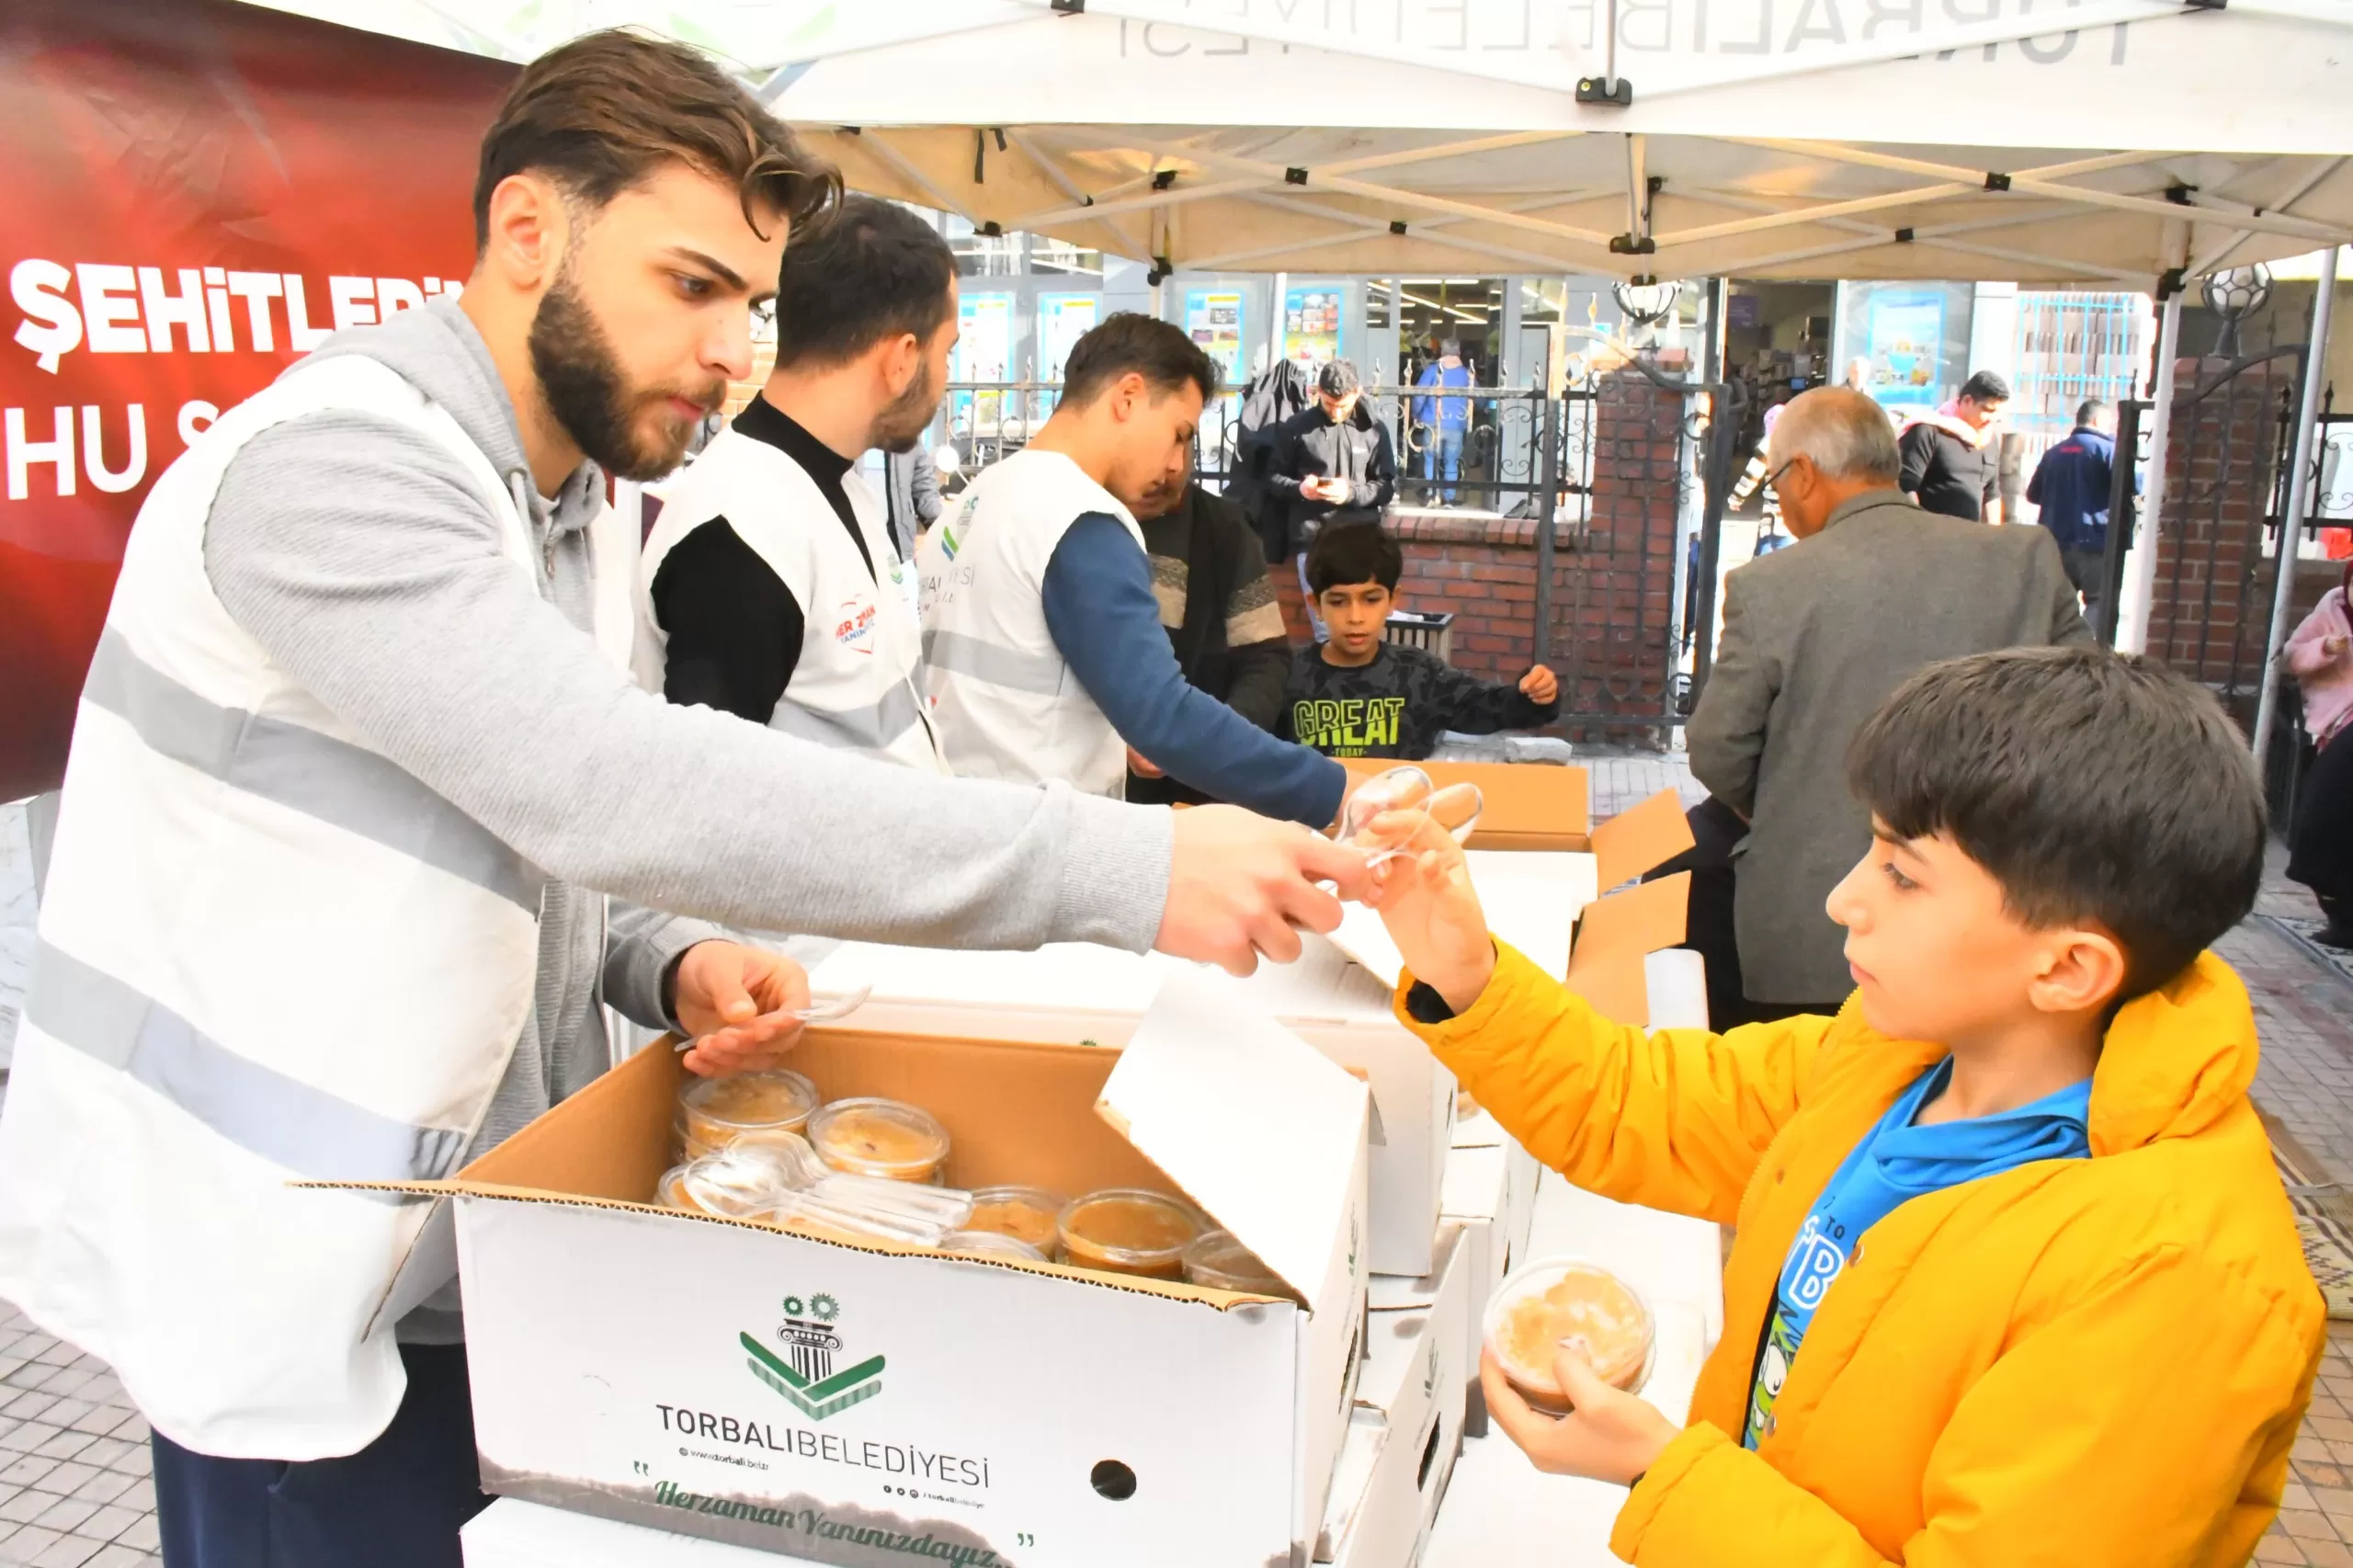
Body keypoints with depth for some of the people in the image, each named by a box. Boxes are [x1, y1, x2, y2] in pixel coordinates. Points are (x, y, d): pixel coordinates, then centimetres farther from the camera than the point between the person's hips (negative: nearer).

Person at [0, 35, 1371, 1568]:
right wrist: (1122, 869, -38)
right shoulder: (332, 463, -22)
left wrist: (675, 963, -8)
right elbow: (614, 790, -36)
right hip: (300, 1277, -8)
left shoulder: (578, 500, 8)